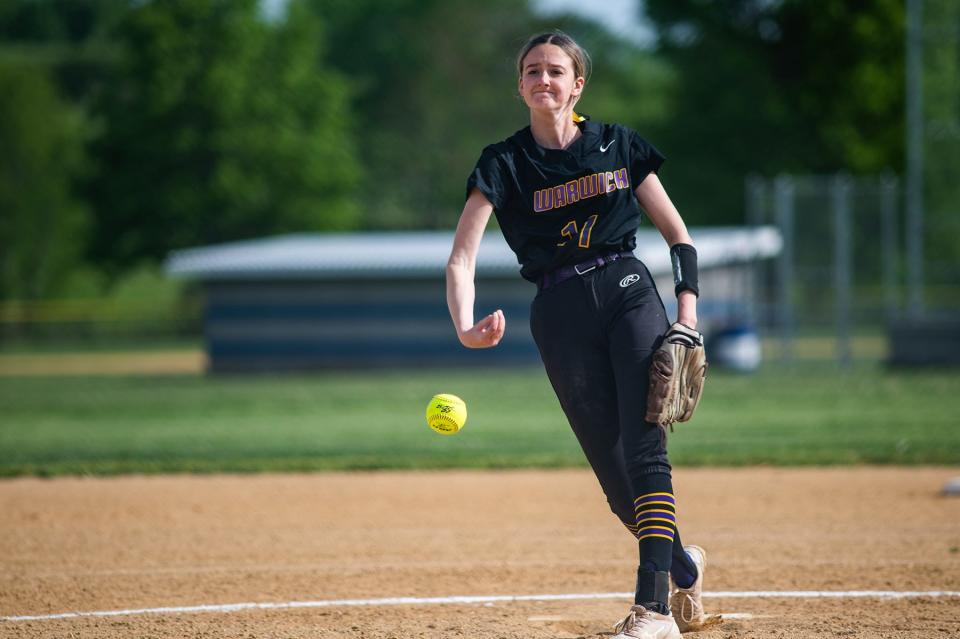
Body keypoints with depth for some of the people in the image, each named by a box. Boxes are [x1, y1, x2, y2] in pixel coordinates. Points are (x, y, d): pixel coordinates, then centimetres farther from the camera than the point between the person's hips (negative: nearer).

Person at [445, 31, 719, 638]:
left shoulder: (618, 145, 4)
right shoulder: (504, 164, 0)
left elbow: (678, 233, 10)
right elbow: (462, 257, -11)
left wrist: (688, 313, -4)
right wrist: (466, 328, -30)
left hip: (629, 291, -1)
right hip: (561, 314, 1)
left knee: (646, 448, -16)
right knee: (614, 470, 1)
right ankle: (684, 565, 27)